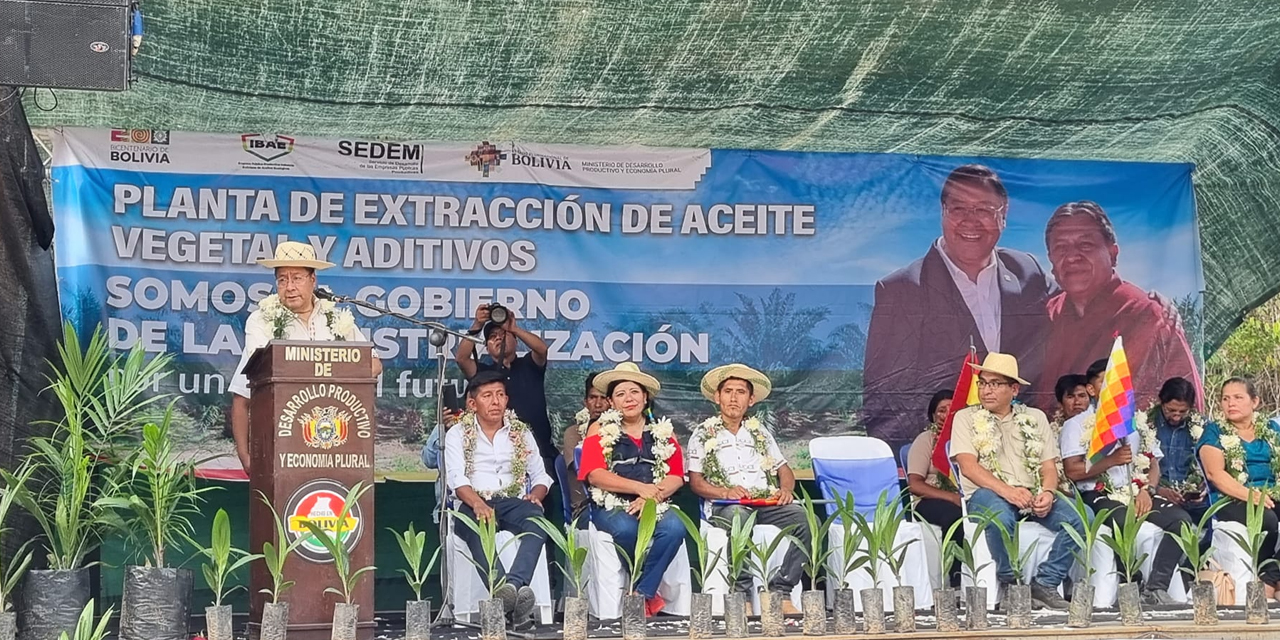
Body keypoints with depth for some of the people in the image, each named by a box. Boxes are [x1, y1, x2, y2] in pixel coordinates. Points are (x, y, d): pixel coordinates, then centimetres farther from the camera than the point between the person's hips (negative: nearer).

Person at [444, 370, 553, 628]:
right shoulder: (458, 434, 11)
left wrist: (536, 495, -6)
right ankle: (509, 593, -56)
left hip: (513, 503, 2)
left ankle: (513, 584, -54)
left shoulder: (522, 433, 21)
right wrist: (478, 504, -24)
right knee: (476, 526, -40)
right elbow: (457, 478, -4)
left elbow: (540, 475, 20)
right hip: (474, 504, -2)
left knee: (537, 518, -34)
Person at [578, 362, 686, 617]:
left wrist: (651, 497, -14)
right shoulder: (600, 430, 9)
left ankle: (642, 594, -20)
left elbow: (676, 476, 7)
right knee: (626, 529, -36)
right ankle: (651, 591, -14)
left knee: (674, 528, -31)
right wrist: (641, 487, -15)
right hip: (611, 505, -2)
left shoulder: (663, 433, 16)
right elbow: (595, 474, -5)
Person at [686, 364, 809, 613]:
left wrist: (786, 490, 0)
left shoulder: (759, 431, 26)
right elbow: (695, 481, 5)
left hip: (767, 502, 4)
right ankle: (741, 592, -36)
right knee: (738, 515, -42)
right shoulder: (703, 433, 14)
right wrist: (725, 492, -13)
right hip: (727, 506, -4)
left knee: (805, 518, -28)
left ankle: (781, 592, -26)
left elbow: (784, 469, 24)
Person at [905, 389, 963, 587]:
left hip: (964, 499, 3)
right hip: (930, 502, -3)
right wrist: (952, 497, -16)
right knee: (954, 514, -37)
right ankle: (956, 579, -30)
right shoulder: (926, 440, 8)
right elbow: (914, 485, -4)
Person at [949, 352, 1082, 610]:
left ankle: (1045, 584, -16)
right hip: (987, 494, -3)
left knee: (1079, 519, -24)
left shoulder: (1034, 417, 18)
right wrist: (1007, 490, -23)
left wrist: (1047, 493, -13)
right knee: (1000, 517, -40)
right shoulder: (965, 418, 8)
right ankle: (1010, 584, -18)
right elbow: (968, 465, -7)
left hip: (1032, 495, 4)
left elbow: (1049, 466, 12)